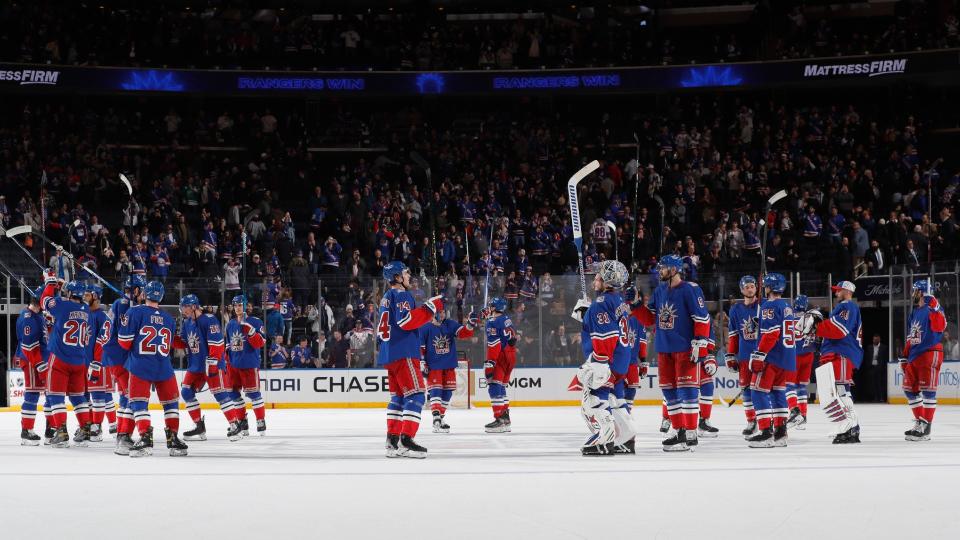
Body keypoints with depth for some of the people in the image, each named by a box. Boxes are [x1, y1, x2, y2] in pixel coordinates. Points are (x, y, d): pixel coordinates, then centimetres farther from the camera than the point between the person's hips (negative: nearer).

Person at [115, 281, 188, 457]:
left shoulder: (135, 312, -4)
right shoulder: (169, 319, 11)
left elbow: (125, 342, -5)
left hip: (140, 368, -3)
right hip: (164, 368, 3)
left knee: (139, 403, 1)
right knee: (171, 403, 16)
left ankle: (145, 439, -12)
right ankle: (173, 439, 15)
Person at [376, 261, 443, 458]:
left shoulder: (387, 297, 21)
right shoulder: (401, 295, -10)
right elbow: (406, 320, -23)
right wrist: (430, 307, -20)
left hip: (389, 354, 10)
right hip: (403, 353, -10)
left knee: (398, 396, 14)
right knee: (415, 395, -12)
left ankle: (393, 441, 12)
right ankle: (406, 441, -22)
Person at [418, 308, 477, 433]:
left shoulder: (450, 324, 3)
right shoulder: (425, 328, -8)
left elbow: (463, 333, -8)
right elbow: (420, 348, -5)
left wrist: (470, 325, -28)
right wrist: (423, 365, -8)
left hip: (449, 366, 5)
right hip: (433, 366, -5)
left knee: (447, 392, 8)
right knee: (435, 390, -15)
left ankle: (441, 417, 22)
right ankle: (436, 419, -23)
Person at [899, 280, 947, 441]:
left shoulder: (932, 309, -8)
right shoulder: (915, 312, 18)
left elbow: (940, 326, -27)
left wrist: (934, 309, -34)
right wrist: (905, 356, 21)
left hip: (930, 353, -9)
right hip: (914, 355, 9)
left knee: (927, 390, -9)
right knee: (910, 389, 10)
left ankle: (925, 428, -10)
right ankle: (919, 422, 18)